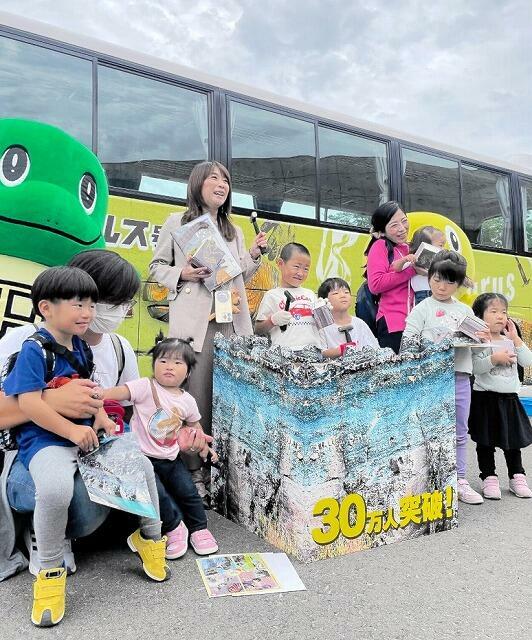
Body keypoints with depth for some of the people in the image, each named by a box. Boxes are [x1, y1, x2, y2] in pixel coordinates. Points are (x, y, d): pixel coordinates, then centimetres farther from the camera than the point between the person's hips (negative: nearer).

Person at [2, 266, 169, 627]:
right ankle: (51, 570, -9)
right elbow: (29, 403, -21)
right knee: (56, 487, -37)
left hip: (84, 432, 8)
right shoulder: (34, 350, -14)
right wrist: (71, 430, -23)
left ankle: (150, 536, 24)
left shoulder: (81, 348, 10)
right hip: (43, 437, -7)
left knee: (141, 464, -2)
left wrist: (101, 417, 1)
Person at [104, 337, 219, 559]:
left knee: (188, 492, 0)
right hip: (144, 457, -4)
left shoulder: (187, 401, 3)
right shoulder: (146, 387, -12)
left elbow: (194, 425, 21)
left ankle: (198, 528, 25)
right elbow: (119, 392, -27)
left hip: (171, 459, 4)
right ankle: (173, 527, 10)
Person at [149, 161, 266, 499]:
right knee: (196, 395, -3)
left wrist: (253, 256, 4)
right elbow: (157, 267, 9)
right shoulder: (177, 223, 7)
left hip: (232, 321, 4)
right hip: (194, 321, -4)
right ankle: (194, 469, 9)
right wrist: (181, 274, -9)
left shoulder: (234, 231, 20)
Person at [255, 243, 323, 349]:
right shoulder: (272, 295, 8)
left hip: (315, 348, 5)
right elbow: (258, 331, 7)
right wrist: (273, 320, -10)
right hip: (286, 350, -5)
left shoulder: (310, 294, 21)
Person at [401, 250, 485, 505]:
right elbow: (408, 343, -5)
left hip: (461, 376, 5)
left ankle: (459, 480, 20)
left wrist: (480, 338, -1)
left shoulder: (465, 310, 16)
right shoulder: (422, 309, 1)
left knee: (460, 432, 10)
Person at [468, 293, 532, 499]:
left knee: (513, 440, 14)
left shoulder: (511, 341, 9)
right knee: (486, 441, 5)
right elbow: (475, 368, -18)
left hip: (509, 398, 5)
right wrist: (494, 359, -26)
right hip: (485, 398, -5)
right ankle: (489, 478, 16)